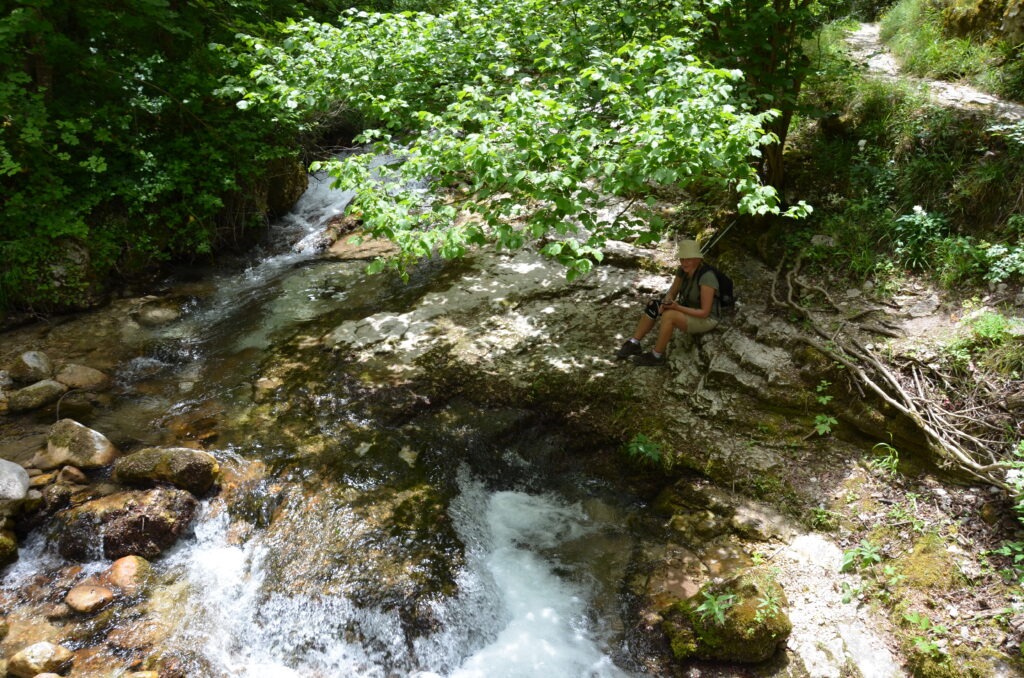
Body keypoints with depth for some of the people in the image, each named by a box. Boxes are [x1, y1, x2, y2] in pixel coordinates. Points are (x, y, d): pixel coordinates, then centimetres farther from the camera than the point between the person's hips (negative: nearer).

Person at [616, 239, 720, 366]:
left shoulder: (706, 277, -30)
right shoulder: (683, 270, -8)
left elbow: (705, 312, -27)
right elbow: (672, 293, 2)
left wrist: (677, 307, -32)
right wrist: (666, 303, -21)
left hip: (706, 320, -8)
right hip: (687, 311, 8)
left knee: (668, 315, -31)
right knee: (653, 306, -10)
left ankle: (656, 356, -15)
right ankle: (634, 344, -7)